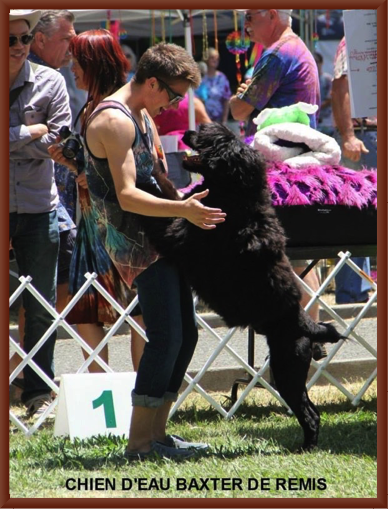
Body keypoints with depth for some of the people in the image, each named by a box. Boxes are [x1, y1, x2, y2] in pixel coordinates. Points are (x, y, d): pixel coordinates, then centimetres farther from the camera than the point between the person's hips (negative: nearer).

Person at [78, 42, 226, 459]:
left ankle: (156, 432, 15)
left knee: (185, 335, 10)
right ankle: (140, 441, -9)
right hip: (136, 241, -10)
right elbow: (127, 196, -25)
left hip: (159, 237, 10)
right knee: (166, 338, -13)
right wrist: (182, 209, -32)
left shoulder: (142, 115, 17)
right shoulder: (114, 121, -16)